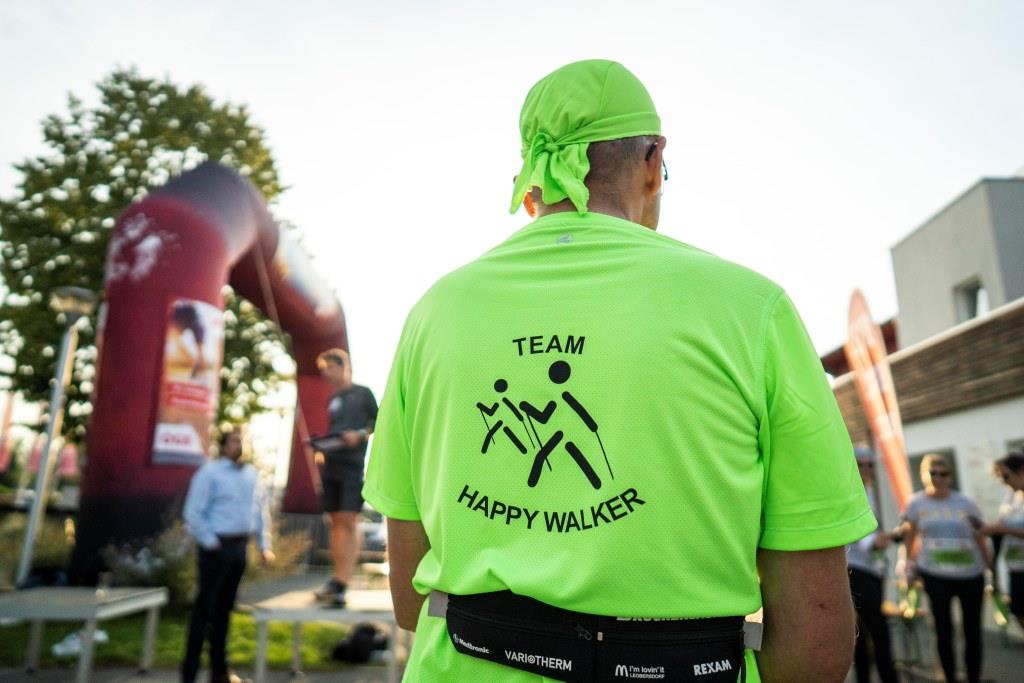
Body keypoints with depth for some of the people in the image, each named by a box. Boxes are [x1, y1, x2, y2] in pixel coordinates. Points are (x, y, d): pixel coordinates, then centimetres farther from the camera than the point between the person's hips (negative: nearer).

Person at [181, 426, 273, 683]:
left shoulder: (252, 474, 8)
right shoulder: (209, 473, -9)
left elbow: (262, 510, 12)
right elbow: (193, 513, -11)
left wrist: (265, 545, 8)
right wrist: (210, 542, -13)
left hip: (239, 548, 6)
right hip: (217, 547, -6)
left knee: (225, 608, 16)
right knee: (205, 607, 0)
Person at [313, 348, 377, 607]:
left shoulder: (363, 393, 4)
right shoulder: (332, 399, 19)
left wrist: (360, 434, -14)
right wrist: (321, 450, 7)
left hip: (353, 465, -6)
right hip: (331, 466, 6)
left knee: (348, 521, -10)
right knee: (335, 522, 6)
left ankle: (341, 584, -13)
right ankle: (338, 580, 12)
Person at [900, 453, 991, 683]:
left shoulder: (966, 504, -2)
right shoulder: (916, 503, -4)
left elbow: (981, 540, 3)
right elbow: (909, 534, 7)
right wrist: (911, 562, 6)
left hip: (971, 575, 1)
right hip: (935, 575, -1)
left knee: (973, 630, 10)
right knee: (944, 630, 3)